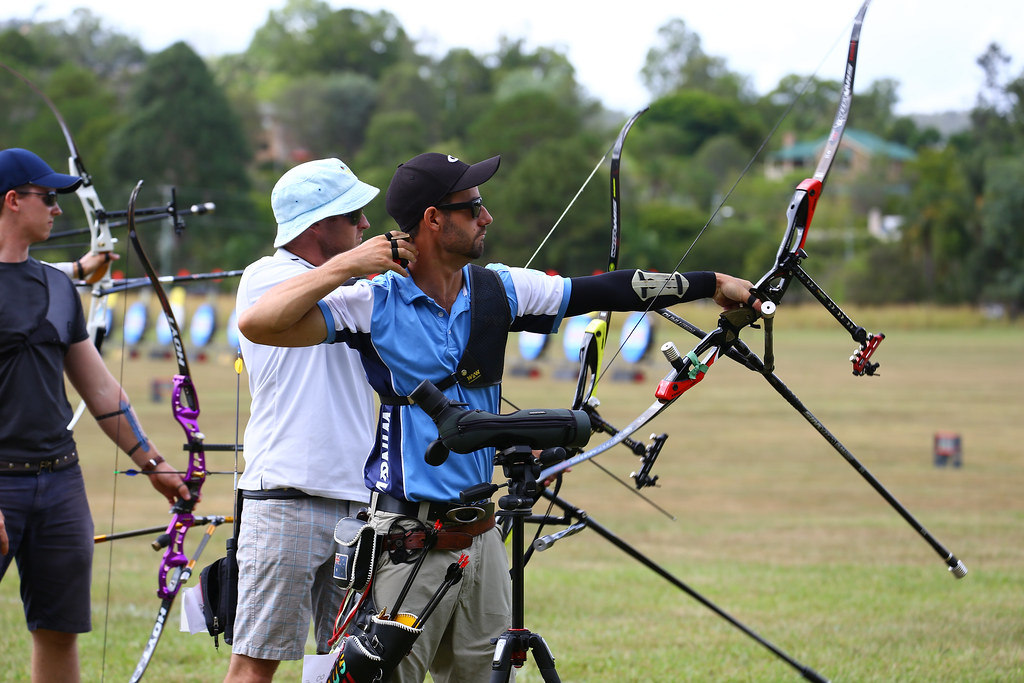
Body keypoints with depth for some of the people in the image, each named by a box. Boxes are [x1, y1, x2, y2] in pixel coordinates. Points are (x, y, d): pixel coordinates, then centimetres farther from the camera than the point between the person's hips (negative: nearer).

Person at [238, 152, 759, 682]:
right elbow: (259, 324, -16)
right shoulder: (376, 305, -9)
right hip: (407, 538, -5)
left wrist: (711, 284, 14)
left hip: (481, 535, 6)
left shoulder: (497, 290, 6)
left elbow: (601, 292, 11)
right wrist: (350, 263, -18)